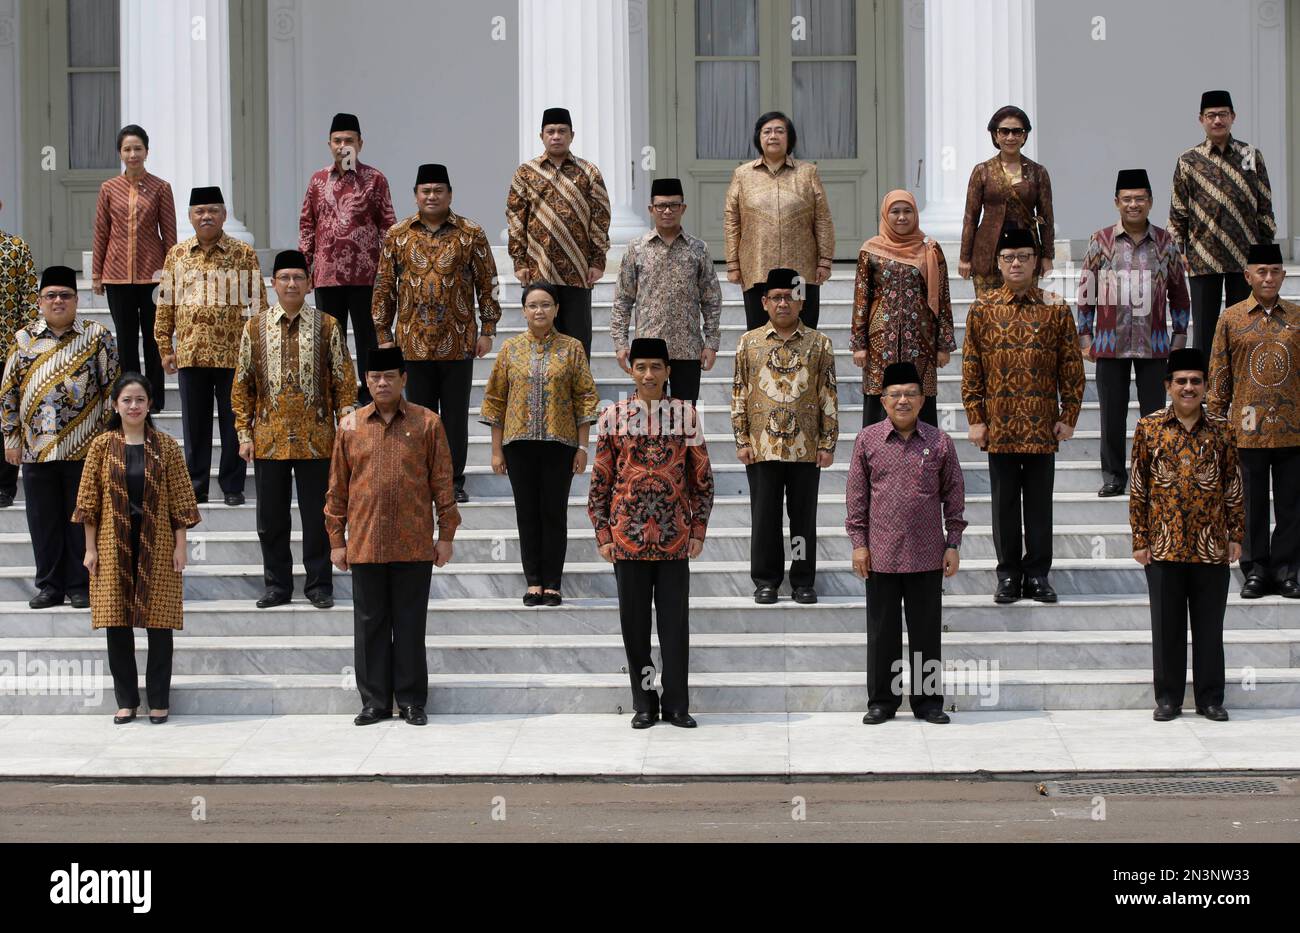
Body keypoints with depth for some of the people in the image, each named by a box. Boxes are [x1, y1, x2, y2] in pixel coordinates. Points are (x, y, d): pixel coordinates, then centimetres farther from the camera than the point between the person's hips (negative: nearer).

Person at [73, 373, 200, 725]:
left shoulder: (166, 446, 1)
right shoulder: (102, 446, 2)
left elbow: (179, 499, 1)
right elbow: (89, 499, 3)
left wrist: (180, 546, -3)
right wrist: (91, 548, -1)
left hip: (156, 545, -1)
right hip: (114, 545, 1)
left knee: (160, 622, 1)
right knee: (116, 622, 2)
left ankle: (159, 700, 10)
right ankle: (126, 700, 12)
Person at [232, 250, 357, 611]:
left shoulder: (327, 326, 1)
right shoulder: (255, 327, 3)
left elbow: (344, 382, 3)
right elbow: (242, 385, 6)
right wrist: (245, 435, 1)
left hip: (315, 441, -1)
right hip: (269, 440, 1)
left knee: (317, 515, 4)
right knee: (270, 517, 6)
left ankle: (320, 584, 14)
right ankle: (278, 584, 18)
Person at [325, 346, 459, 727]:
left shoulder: (427, 424, 2)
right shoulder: (350, 426, 7)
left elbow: (442, 483, 3)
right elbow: (338, 488, 9)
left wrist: (446, 535, 0)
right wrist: (337, 540, 7)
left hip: (414, 546, -2)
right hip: (365, 545, 2)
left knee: (410, 625, 4)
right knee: (370, 624, 5)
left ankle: (412, 702, 12)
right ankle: (375, 702, 14)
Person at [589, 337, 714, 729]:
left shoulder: (685, 414, 3)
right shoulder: (613, 416, 2)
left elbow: (702, 478, 7)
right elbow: (600, 481, 5)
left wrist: (698, 530, 2)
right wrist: (603, 533, 0)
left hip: (675, 536, 0)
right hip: (628, 535, 0)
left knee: (675, 622, 3)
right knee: (635, 621, 5)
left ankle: (677, 704, 10)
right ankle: (644, 703, 14)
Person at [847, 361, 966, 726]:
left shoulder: (940, 443, 2)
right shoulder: (867, 440, 2)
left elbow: (954, 496, 7)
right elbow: (857, 495, 5)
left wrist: (953, 545, 2)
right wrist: (859, 542, 0)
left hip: (927, 556, 0)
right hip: (881, 555, 0)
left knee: (926, 631, 5)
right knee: (882, 631, 6)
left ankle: (927, 699, 15)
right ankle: (881, 700, 15)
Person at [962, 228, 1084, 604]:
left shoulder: (1056, 309, 3)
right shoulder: (982, 309, 2)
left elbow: (1072, 367, 5)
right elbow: (971, 368, 3)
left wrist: (1068, 417, -1)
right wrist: (975, 418, -2)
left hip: (1042, 427, 0)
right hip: (999, 426, 0)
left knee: (1040, 502, 5)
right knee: (1004, 501, 5)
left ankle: (1038, 574, 13)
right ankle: (1008, 575, 13)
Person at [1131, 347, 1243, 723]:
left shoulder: (1221, 430, 4)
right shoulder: (1148, 429, 1)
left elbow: (1233, 487, 8)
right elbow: (1138, 489, 2)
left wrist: (1236, 535, 3)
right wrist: (1140, 540, -1)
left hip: (1212, 548, 1)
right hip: (1164, 547, -1)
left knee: (1209, 625, 6)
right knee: (1167, 625, 5)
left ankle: (1210, 698, 14)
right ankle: (1168, 697, 14)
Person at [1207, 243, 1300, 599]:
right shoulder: (1231, 318, 3)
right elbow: (1219, 374, 6)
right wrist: (1216, 419, 2)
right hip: (1248, 430, -1)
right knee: (1251, 505, 4)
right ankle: (1255, 571, 13)